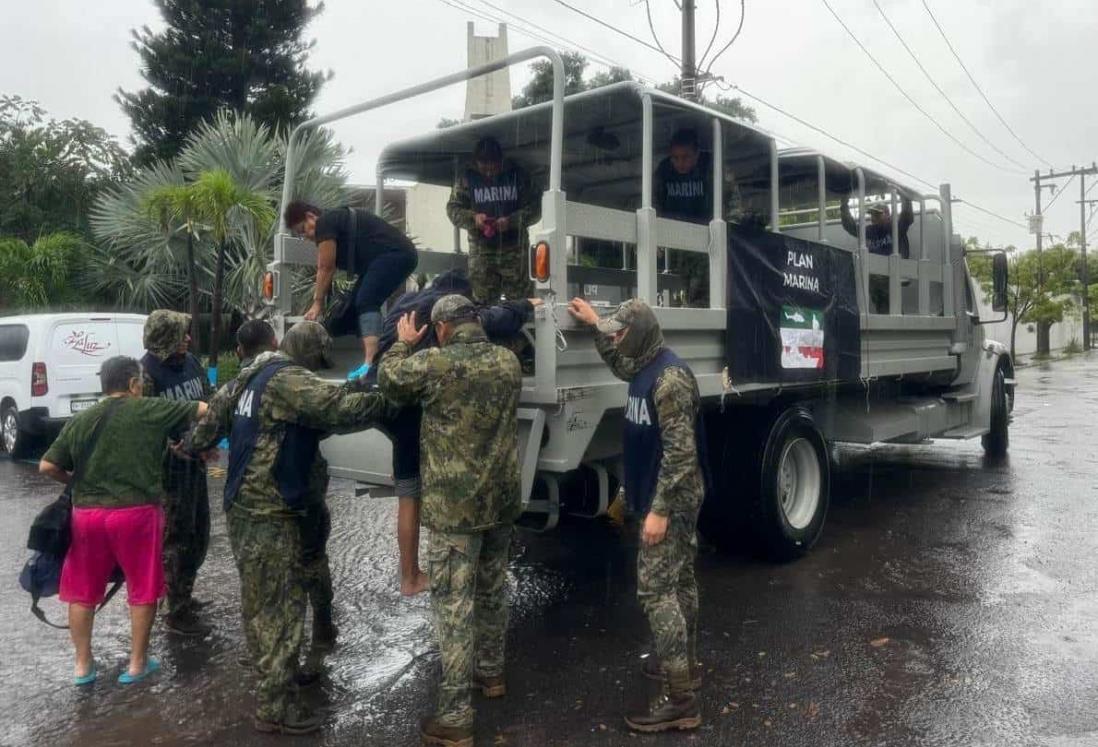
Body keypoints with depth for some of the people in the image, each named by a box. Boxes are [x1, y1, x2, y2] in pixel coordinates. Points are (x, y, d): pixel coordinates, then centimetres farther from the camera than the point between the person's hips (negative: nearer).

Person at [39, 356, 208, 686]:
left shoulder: (79, 421, 5)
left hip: (87, 513, 4)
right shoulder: (150, 410, -5)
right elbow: (206, 409, -5)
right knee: (143, 590, 11)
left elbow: (47, 466, 3)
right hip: (137, 513, -4)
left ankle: (83, 665, 26)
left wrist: (76, 482, 20)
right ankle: (137, 664, 20)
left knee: (82, 591, 19)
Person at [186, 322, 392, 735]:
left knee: (261, 600, 23)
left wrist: (193, 445, 42)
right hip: (269, 514, -10)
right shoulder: (288, 380, -18)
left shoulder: (251, 376, 12)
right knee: (281, 606, -1)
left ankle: (271, 674, 40)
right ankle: (276, 705, 8)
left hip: (246, 506, 10)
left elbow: (215, 410, 25)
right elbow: (342, 407, -28)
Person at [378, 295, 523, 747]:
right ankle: (491, 673, 40)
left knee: (454, 603, -1)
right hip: (502, 499, 6)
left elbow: (388, 380, 3)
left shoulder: (435, 363, -14)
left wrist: (404, 343, 20)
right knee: (492, 590, 22)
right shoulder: (509, 362, 3)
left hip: (454, 505, -6)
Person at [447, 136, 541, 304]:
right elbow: (453, 208, 4)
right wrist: (473, 217, -17)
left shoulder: (518, 175, 0)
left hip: (514, 248, -1)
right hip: (481, 250, 1)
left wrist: (511, 220, -19)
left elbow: (534, 208, -1)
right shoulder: (467, 179, 2)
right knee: (482, 303, 4)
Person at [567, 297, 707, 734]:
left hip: (672, 502, -10)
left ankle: (681, 701, -2)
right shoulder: (648, 369, 7)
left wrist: (659, 510, -26)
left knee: (655, 590, -8)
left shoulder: (670, 377, -23)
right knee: (679, 582, 18)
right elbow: (620, 367, 33)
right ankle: (686, 665, 33)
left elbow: (681, 450, -26)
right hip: (671, 498, 10)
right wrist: (595, 325, 30)